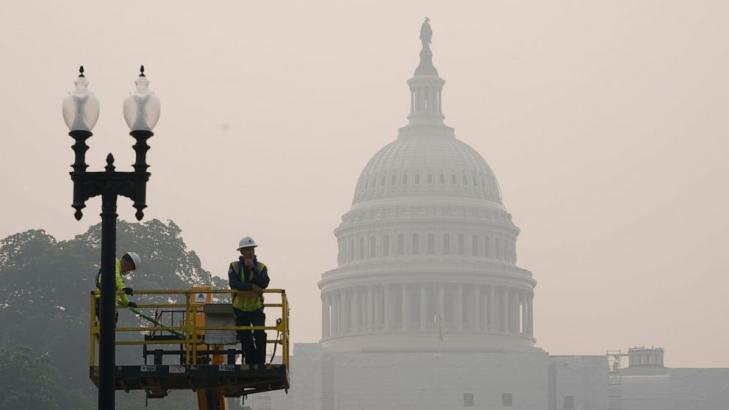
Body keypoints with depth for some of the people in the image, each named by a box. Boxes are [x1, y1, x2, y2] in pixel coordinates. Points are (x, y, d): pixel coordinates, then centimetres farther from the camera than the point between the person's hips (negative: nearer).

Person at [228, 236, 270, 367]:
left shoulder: (261, 267, 1)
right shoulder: (234, 266, -2)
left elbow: (264, 283, -18)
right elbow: (233, 283, -20)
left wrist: (253, 268, -21)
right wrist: (251, 287, -26)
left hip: (256, 308, -1)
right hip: (240, 308, 1)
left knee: (260, 334, -17)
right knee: (245, 338, 5)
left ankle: (260, 362, -10)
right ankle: (250, 362, 15)